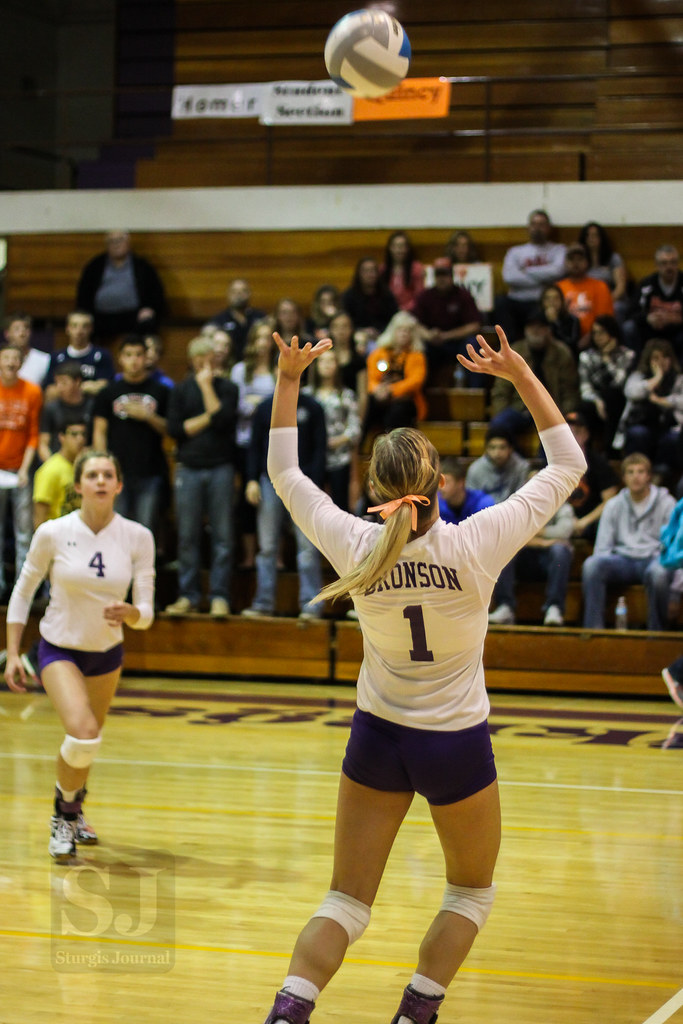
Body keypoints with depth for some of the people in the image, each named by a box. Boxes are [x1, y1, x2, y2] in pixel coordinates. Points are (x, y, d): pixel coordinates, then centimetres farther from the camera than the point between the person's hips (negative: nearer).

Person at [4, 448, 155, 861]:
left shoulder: (138, 537, -13)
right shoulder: (52, 533, -16)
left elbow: (146, 614, -11)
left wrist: (130, 613, -34)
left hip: (108, 653, 3)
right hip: (59, 649, -3)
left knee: (88, 741, 19)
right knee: (83, 735, -25)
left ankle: (73, 808, 50)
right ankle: (64, 817, 1)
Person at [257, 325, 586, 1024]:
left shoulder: (356, 547, -14)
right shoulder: (476, 544, -20)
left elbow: (283, 472, 3)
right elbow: (567, 466, -8)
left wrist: (288, 380, 5)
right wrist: (521, 375, -8)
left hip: (377, 737, 2)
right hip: (457, 744, -2)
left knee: (345, 904, 10)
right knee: (472, 892, 21)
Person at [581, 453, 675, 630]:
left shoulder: (666, 503, 7)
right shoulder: (614, 505, 15)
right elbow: (602, 547, 12)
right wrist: (602, 565, -10)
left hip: (653, 557, -2)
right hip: (623, 559, 2)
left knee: (658, 573, -40)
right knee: (591, 565, -30)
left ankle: (656, 631, -25)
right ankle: (594, 628, -30)